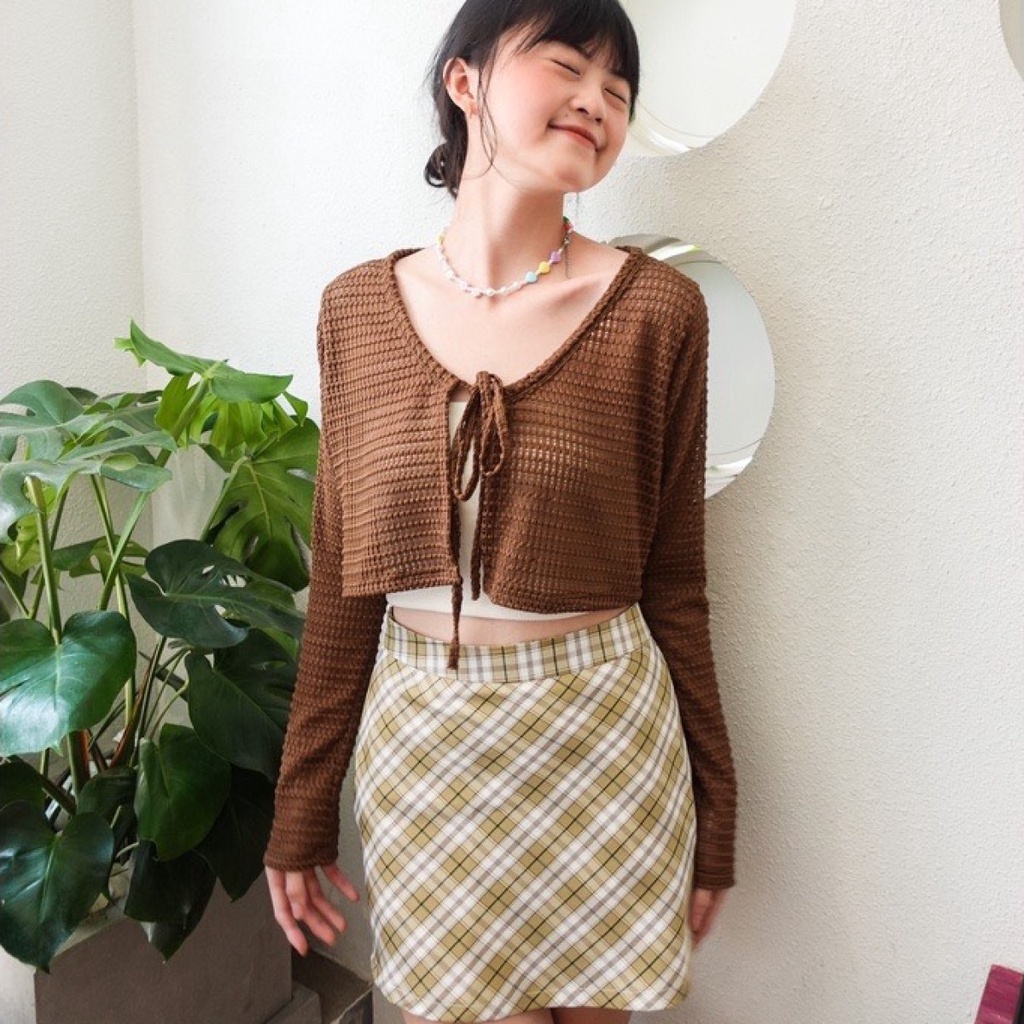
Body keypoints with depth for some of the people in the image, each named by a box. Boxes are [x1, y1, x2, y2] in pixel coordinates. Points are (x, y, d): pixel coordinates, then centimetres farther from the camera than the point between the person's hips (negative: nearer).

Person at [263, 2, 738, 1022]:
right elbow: (342, 584, 2)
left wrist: (712, 820, 4)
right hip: (416, 736, 2)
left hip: (601, 737, -1)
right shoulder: (358, 306, -2)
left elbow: (672, 582, -2)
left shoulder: (656, 307, -7)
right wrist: (300, 812, 6)